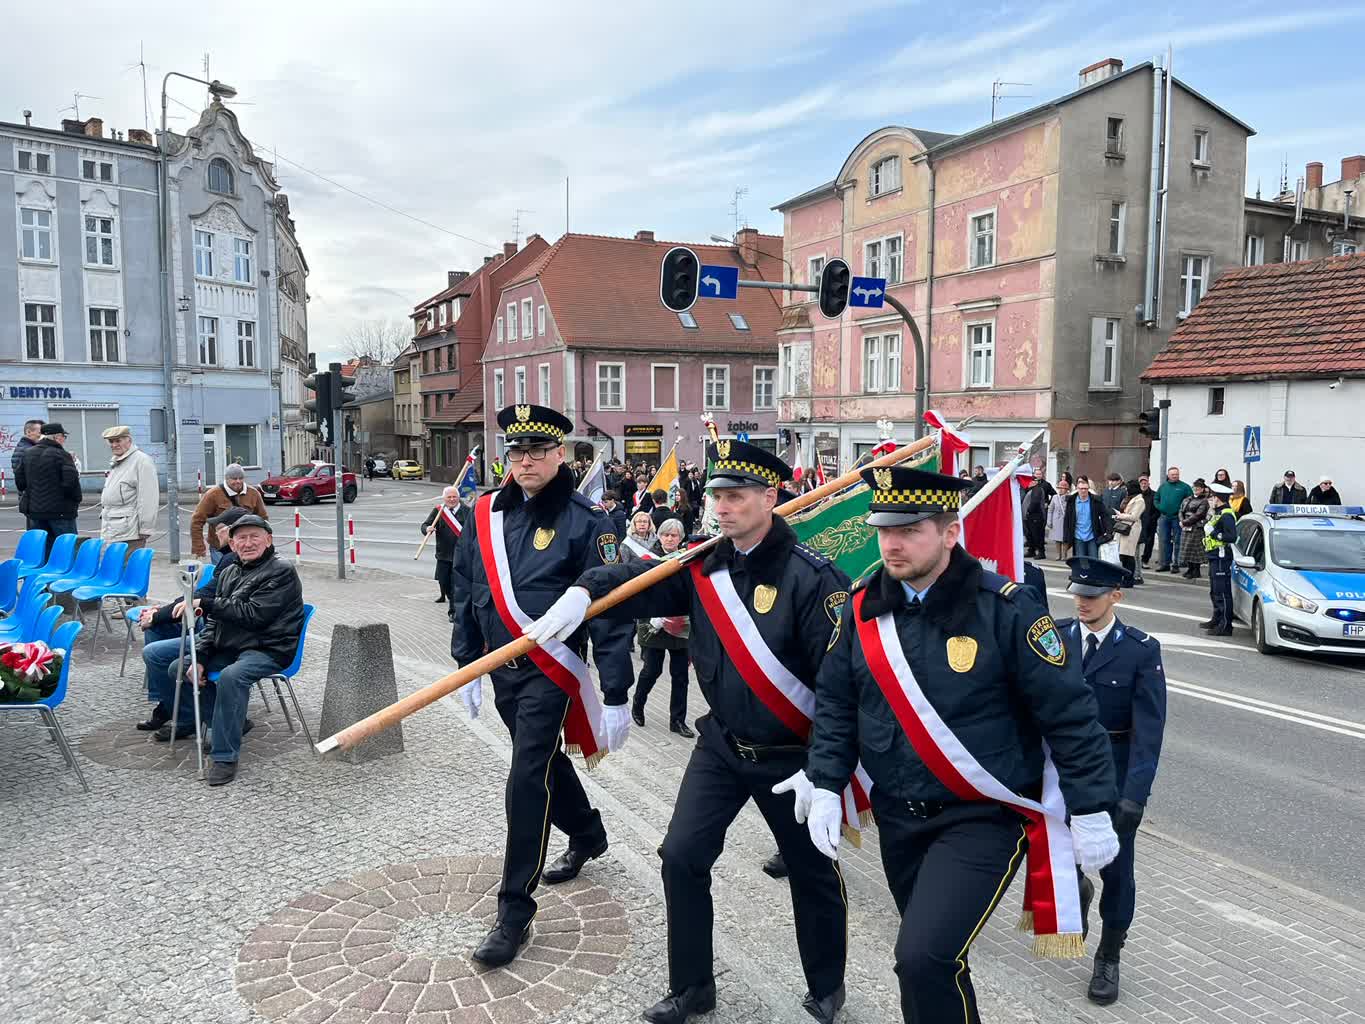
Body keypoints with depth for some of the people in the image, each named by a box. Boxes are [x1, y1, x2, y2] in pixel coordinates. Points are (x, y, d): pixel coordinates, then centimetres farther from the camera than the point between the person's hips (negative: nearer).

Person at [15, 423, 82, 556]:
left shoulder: (27, 454, 8)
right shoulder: (62, 455, -14)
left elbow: (19, 481, 11)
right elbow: (71, 483, -20)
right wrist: (76, 500, -5)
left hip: (34, 510, 7)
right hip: (61, 510, -6)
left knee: (42, 551, 12)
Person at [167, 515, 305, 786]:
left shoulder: (281, 571, -10)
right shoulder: (228, 573, 16)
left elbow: (253, 614, -20)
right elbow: (214, 621, 14)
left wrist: (205, 603, -16)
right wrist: (200, 658, -1)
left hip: (267, 650, -9)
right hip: (228, 649, 9)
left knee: (231, 677, -36)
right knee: (176, 670, 7)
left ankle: (225, 756, -27)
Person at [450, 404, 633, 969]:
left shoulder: (585, 521, -14)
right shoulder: (484, 515, 3)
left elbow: (610, 612, -16)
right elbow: (465, 592, 11)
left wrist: (616, 696, -18)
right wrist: (466, 666, 11)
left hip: (551, 672, -6)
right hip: (501, 668, 6)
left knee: (527, 782, -7)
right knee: (545, 760, 22)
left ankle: (515, 913, 6)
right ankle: (588, 835, 49)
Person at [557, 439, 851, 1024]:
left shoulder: (811, 577, -21)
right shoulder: (705, 565, -3)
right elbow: (639, 580, -11)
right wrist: (583, 592, -32)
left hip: (790, 756, -4)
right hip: (722, 745, 5)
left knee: (811, 872, 13)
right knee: (681, 856, 3)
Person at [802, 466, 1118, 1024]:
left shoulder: (1004, 608, -16)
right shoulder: (863, 605, -3)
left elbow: (1070, 712, -11)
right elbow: (835, 702, 5)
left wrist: (1090, 812, -9)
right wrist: (825, 786, -2)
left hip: (982, 817, -5)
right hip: (897, 816, 5)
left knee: (925, 958, -19)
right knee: (934, 954, 21)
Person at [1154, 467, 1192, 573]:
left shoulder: (1184, 487, -1)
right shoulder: (1162, 486, 12)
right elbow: (1156, 499, 18)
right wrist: (1160, 507, 2)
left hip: (1177, 518, -4)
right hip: (1164, 518, 4)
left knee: (1177, 542, -1)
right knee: (1164, 541, 7)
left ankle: (1176, 564, 4)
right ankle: (1165, 564, 14)